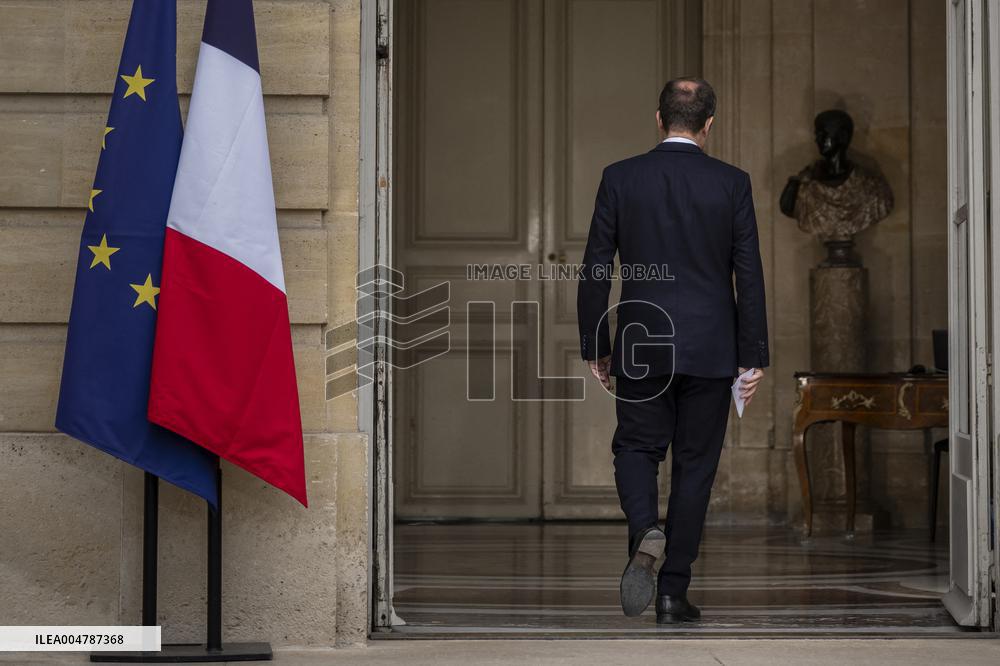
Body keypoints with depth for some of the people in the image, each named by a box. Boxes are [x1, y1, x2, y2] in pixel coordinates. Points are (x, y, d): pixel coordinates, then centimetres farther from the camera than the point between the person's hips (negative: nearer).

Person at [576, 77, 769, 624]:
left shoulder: (619, 178, -2)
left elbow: (594, 270, 0)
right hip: (710, 349, 0)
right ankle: (673, 592, 9)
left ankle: (644, 532, -16)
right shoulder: (732, 183, -3)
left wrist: (594, 347, 8)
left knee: (636, 448, 14)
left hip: (640, 346, 0)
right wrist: (753, 356, 3)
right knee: (695, 464, 8)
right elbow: (749, 276, -3)